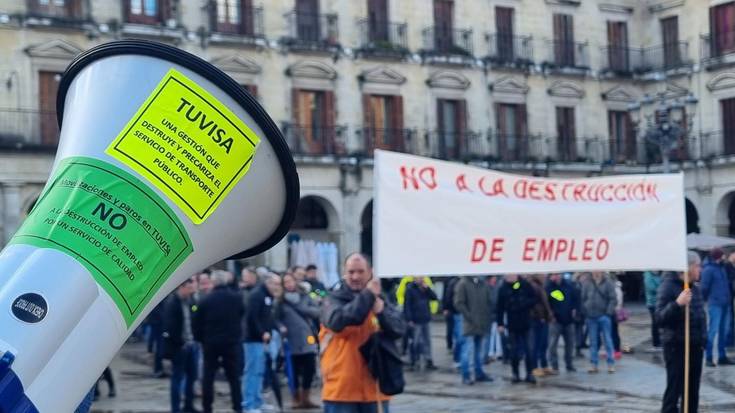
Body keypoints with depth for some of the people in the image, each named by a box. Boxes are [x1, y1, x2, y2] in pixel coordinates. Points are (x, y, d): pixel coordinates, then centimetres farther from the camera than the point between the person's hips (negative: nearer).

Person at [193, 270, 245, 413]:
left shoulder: (206, 300, -7)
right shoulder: (237, 298, -3)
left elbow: (198, 322, -4)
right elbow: (242, 315, 6)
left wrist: (200, 338, 6)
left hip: (211, 342, -1)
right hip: (232, 341, 1)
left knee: (208, 376, 8)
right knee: (234, 375, 9)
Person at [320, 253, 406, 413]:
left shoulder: (379, 300, 9)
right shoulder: (334, 300, -3)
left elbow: (399, 329, -6)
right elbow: (337, 320, -26)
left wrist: (381, 312, -24)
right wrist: (367, 296, -24)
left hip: (374, 389, 4)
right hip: (341, 389, -4)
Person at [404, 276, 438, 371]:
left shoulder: (425, 288, 11)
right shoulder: (410, 288, -8)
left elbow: (434, 297, 6)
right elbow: (407, 305, -11)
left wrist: (427, 288, -7)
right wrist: (409, 319, -16)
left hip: (426, 319, 6)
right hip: (416, 320, -6)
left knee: (427, 341, 9)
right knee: (415, 342, 0)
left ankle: (429, 362, 14)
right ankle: (413, 362, 10)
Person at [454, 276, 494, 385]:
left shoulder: (483, 284, 10)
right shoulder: (463, 284, -6)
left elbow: (490, 302, 15)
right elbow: (458, 303, -11)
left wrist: (488, 317, 2)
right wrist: (469, 317, -15)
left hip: (482, 323, 6)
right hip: (469, 324, -6)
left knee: (479, 350, 13)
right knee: (467, 350, -5)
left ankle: (479, 373, 21)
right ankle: (466, 376, 1)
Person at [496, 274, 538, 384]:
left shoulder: (525, 285, -2)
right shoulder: (503, 288, -1)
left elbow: (535, 298, 2)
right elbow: (500, 307, 0)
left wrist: (525, 304, -15)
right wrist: (500, 323, -3)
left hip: (525, 323, 0)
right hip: (512, 324, 0)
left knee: (527, 349, 3)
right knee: (514, 350, 5)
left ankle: (529, 374, 12)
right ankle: (516, 374, 16)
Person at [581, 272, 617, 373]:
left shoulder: (608, 283, -3)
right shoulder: (587, 284, 5)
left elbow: (613, 299, -5)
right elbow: (583, 299, 9)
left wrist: (609, 312, -13)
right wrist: (585, 310, 0)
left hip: (604, 316, -3)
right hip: (591, 317, 3)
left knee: (608, 341, 0)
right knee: (593, 342, 7)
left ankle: (611, 364, 5)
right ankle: (593, 364, 13)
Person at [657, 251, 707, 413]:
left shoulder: (695, 288, 12)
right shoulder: (668, 286, -12)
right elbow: (660, 318, -19)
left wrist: (703, 339, 16)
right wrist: (677, 303, -33)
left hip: (695, 346, 8)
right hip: (677, 346, -7)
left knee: (693, 392, 12)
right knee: (674, 390, -6)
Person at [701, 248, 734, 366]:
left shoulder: (722, 267, 14)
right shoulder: (708, 269, -10)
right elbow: (704, 287, -10)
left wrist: (729, 298, 15)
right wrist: (706, 300, -2)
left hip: (725, 304, 8)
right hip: (715, 304, -8)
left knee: (724, 331, 10)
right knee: (713, 330, -8)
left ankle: (722, 356, 18)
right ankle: (709, 358, -5)